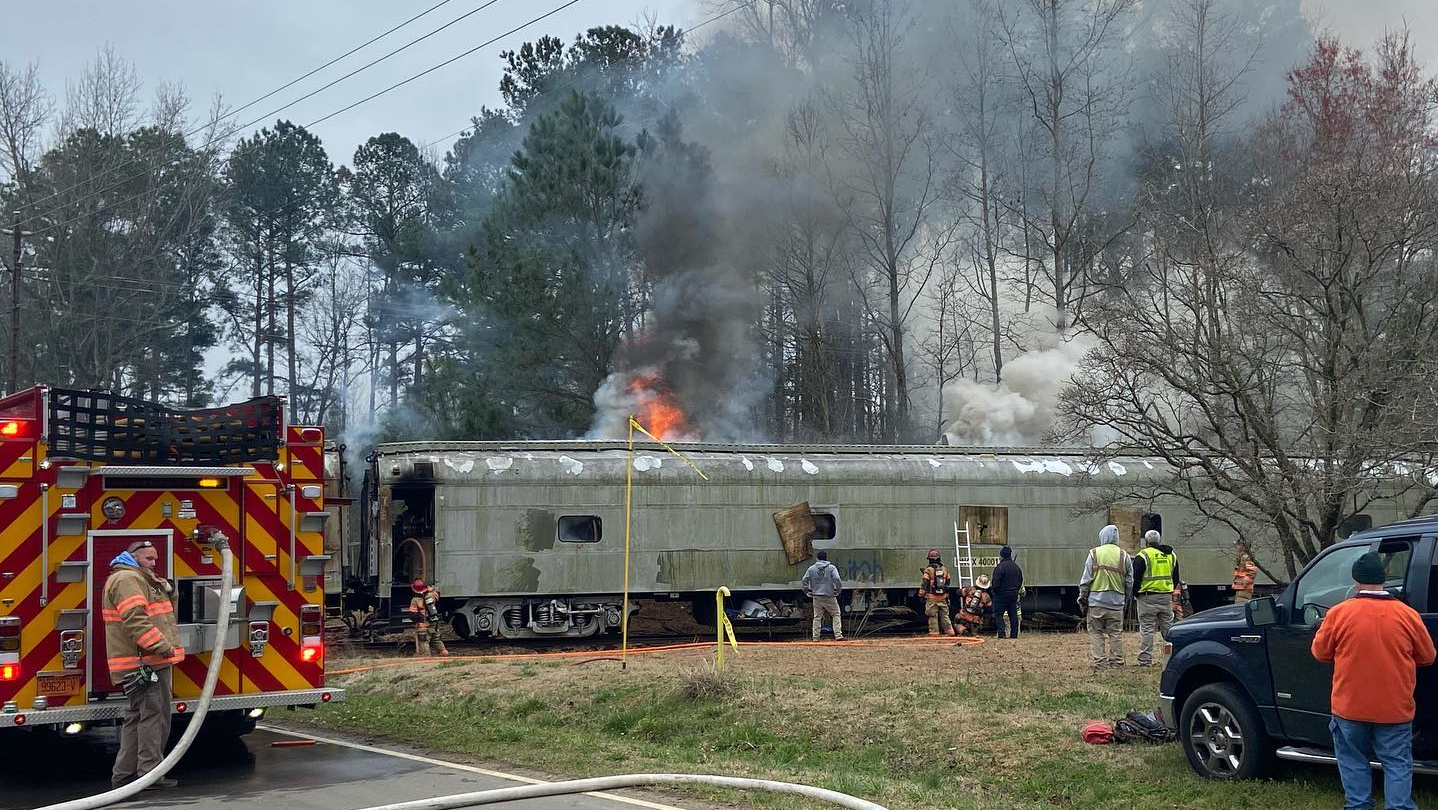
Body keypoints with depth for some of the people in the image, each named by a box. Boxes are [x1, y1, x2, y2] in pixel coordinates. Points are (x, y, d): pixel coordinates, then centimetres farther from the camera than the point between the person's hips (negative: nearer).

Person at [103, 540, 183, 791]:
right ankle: (149, 774, -7)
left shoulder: (140, 579, 24)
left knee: (136, 718, 14)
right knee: (153, 715, -9)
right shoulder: (127, 579, -11)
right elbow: (135, 620, -22)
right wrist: (161, 646, -24)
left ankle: (124, 774, 19)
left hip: (149, 661, 11)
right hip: (146, 663, -11)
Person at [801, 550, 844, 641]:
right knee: (836, 615, 5)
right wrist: (838, 591, -3)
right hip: (829, 596, -3)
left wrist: (807, 592, 10)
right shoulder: (831, 568, -3)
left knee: (817, 617, 8)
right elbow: (837, 579, -15)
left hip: (816, 597, 3)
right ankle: (838, 635, -6)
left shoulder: (811, 568, 4)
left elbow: (804, 581, 1)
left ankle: (816, 637, 4)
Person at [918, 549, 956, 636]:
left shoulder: (928, 570, -9)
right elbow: (948, 582, 14)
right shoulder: (944, 569, 6)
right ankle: (950, 631, 7)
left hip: (931, 597, -4)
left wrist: (921, 595, -3)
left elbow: (924, 584, -9)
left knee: (933, 616, 2)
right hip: (943, 597, 4)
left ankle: (934, 633, 1)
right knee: (944, 615, 11)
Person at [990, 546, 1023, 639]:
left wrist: (993, 590, -1)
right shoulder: (1016, 567, 8)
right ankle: (1014, 634, 10)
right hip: (1014, 594, 7)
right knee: (1013, 614, 10)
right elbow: (1020, 581, 15)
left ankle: (1001, 633, -9)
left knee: (998, 614, 0)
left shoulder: (999, 567, -16)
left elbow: (996, 582, -18)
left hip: (1001, 594, -6)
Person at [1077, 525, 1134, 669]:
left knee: (1096, 632, 5)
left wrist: (1083, 599, 4)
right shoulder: (1124, 555, 4)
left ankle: (1100, 662, 0)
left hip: (1096, 601, -2)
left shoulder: (1094, 554, -4)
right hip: (1116, 602, 3)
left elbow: (1085, 580, -4)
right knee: (1116, 633, 10)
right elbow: (1129, 582, 8)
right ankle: (1117, 662, 12)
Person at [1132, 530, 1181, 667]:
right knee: (1168, 628, 11)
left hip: (1148, 597, -5)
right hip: (1167, 597, 5)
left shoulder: (1143, 556, -7)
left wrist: (1135, 595, 4)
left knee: (1146, 629, -3)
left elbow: (1135, 578, -8)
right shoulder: (1171, 555, 13)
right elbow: (1175, 577, 19)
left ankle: (1145, 659, -3)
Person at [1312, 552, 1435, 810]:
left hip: (1350, 707, 0)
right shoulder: (1408, 615, -6)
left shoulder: (1339, 613, -9)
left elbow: (1320, 652, 1)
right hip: (1395, 709, 0)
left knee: (1353, 760, 15)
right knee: (1397, 762, 7)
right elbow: (1427, 657, 5)